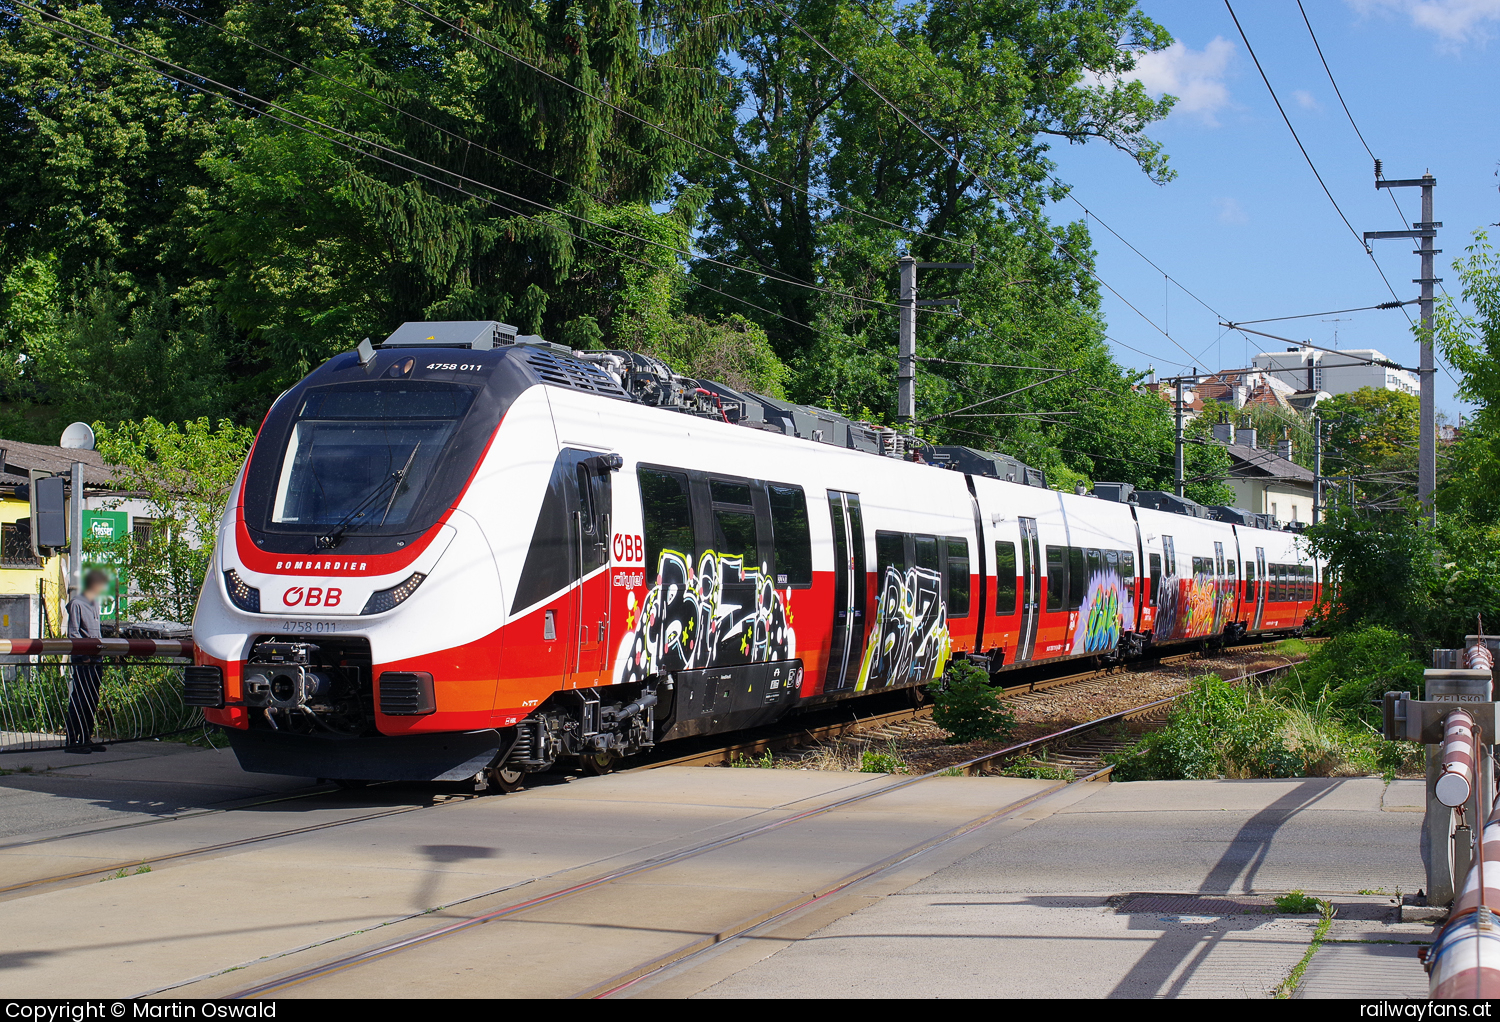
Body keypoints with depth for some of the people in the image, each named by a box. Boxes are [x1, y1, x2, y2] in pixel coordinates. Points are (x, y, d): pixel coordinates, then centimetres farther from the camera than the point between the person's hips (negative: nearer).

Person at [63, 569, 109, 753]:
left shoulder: (95, 603, 18)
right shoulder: (77, 604, -8)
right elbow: (73, 633, -11)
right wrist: (86, 652, -17)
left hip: (96, 660, 8)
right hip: (82, 661, -8)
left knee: (92, 701, 10)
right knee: (78, 700, -7)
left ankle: (86, 738, 16)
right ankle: (72, 741, -5)